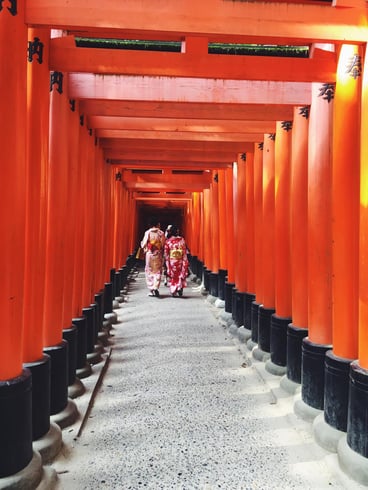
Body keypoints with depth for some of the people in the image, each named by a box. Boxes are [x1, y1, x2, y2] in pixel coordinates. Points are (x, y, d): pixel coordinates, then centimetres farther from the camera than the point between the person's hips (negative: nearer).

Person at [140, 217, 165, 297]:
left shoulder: (147, 232, -4)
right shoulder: (161, 233, -3)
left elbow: (144, 244, -6)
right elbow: (163, 244, -3)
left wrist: (142, 244, 16)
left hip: (149, 254, 0)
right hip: (158, 254, 0)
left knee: (149, 271, 8)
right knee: (157, 271, 8)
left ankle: (151, 290, 8)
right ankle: (156, 287, -10)